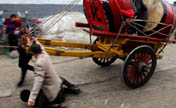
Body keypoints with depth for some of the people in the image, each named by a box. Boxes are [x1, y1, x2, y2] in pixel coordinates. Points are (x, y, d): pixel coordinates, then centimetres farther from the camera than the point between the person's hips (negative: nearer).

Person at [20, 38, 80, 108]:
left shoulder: (39, 63, -25)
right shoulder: (45, 55, -4)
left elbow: (38, 80, -36)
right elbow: (42, 49, 21)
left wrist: (32, 98, -44)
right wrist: (37, 43, 41)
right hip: (58, 84, 9)